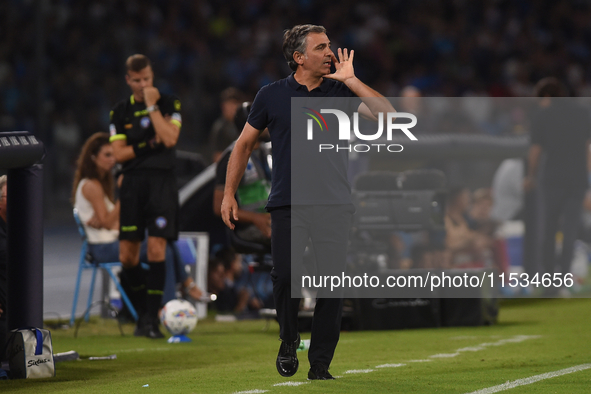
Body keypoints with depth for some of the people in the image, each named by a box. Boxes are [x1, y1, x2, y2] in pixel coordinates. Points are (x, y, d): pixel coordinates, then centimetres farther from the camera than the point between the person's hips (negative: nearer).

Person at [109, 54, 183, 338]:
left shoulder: (169, 104, 4)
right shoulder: (120, 112, 11)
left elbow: (169, 139, -11)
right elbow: (119, 153, 4)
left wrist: (152, 106, -10)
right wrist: (150, 144, -6)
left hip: (161, 179, -3)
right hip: (132, 183, 3)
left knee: (156, 248, -14)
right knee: (127, 255, -1)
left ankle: (151, 318, -13)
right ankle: (143, 311, 19)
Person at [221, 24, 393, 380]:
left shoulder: (342, 92, 8)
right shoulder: (272, 95, 7)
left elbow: (387, 115, -5)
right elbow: (245, 144, 15)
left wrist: (350, 80, -6)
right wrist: (229, 194, 10)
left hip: (335, 205, 1)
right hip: (288, 204, -1)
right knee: (286, 276, -11)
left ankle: (321, 365, 6)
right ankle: (289, 342, 16)